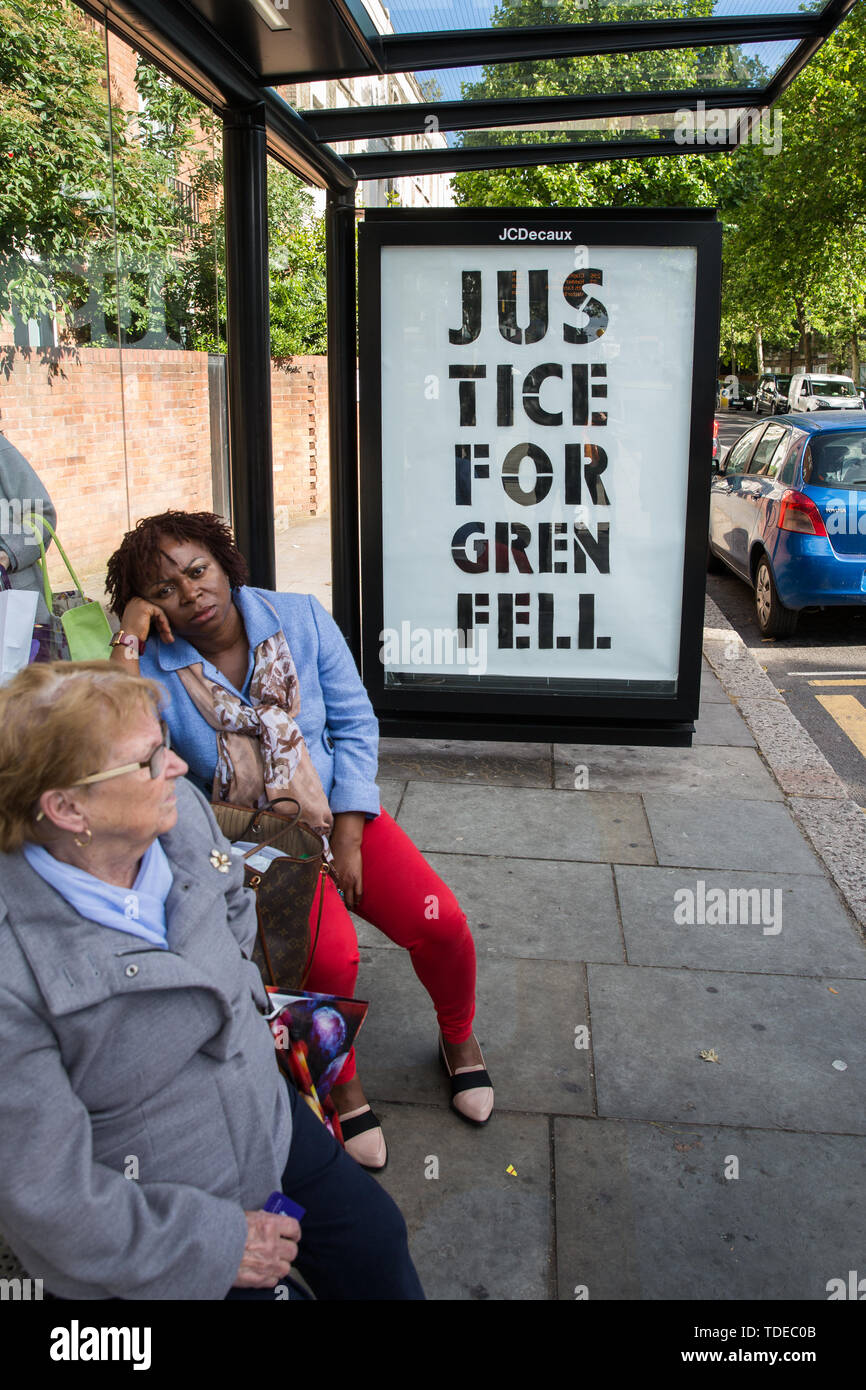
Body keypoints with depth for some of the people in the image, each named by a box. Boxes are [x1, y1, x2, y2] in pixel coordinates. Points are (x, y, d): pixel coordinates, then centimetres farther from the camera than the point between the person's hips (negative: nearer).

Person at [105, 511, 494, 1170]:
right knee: (332, 956, -26)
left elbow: (355, 725, -2)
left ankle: (459, 1038, 20)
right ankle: (341, 1081, 8)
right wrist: (126, 642, -27)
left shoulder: (300, 618, -5)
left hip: (341, 813, 2)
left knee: (440, 923, -14)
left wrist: (348, 837, -8)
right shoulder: (153, 665, -9)